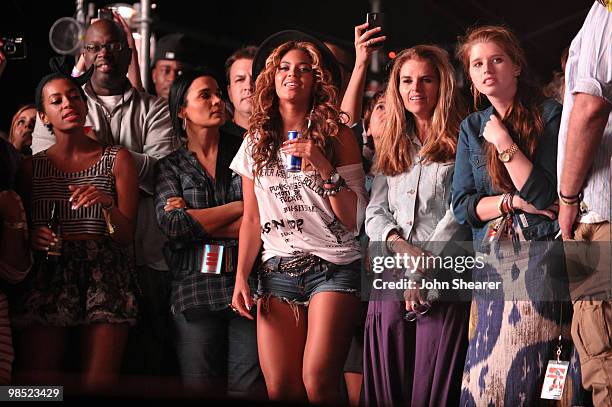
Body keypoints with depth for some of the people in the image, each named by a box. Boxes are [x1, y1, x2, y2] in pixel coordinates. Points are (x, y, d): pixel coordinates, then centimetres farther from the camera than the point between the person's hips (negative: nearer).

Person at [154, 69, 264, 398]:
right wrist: (239, 207, -4)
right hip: (195, 293, 0)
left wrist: (197, 221, -5)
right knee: (201, 391, -1)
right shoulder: (170, 166, 11)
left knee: (249, 390, -6)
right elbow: (171, 223, -7)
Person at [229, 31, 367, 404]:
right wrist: (241, 277, 6)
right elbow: (252, 218, 15)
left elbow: (353, 219, -2)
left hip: (334, 266, -3)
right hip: (278, 271, 3)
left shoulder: (337, 136, 3)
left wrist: (323, 167, -15)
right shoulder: (257, 142, 12)